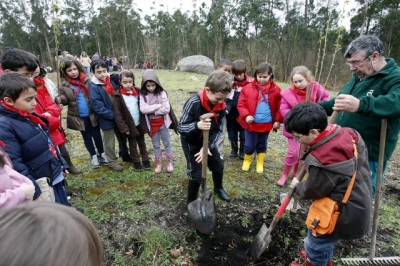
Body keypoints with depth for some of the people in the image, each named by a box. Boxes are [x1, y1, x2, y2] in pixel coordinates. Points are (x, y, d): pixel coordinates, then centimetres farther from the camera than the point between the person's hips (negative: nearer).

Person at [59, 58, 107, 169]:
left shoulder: (87, 80, -2)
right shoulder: (64, 85, -4)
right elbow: (65, 100, -1)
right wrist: (60, 99, -24)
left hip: (92, 114, 0)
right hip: (78, 117, 0)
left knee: (97, 134, 11)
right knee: (87, 136, 14)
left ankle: (101, 153, 30)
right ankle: (94, 156, 31)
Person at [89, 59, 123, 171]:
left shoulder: (111, 81, 0)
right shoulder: (93, 88, -17)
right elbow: (99, 109, -21)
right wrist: (114, 115, -20)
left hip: (118, 117, 6)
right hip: (107, 120, -5)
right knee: (110, 143, 11)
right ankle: (112, 162, 30)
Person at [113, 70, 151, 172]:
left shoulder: (137, 91, -1)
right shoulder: (118, 95, -11)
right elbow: (117, 114, -12)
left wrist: (144, 122, -1)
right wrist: (124, 128, -15)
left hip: (139, 124, 3)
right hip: (129, 125, -3)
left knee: (142, 142, 17)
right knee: (132, 145, 13)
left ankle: (145, 159, 32)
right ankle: (136, 162, 29)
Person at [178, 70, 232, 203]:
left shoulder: (221, 106, -15)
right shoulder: (193, 103, -30)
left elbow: (218, 129, -9)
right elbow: (180, 127, -28)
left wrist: (208, 146, -21)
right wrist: (197, 125, -48)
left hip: (209, 142, 6)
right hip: (191, 142, -5)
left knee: (218, 164, 18)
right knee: (196, 174, -6)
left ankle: (218, 188, 48)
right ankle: (191, 202, 20)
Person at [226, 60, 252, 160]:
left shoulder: (250, 83, -11)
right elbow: (227, 98, -5)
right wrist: (227, 109, -18)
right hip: (232, 114, 2)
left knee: (244, 135, 12)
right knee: (232, 134, 16)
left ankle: (242, 151, 31)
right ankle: (234, 149, 35)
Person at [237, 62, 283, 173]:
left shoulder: (276, 90, -2)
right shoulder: (248, 88, -6)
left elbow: (279, 107, 2)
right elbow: (241, 104, -5)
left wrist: (278, 120, -4)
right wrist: (246, 115, -17)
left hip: (266, 124, 2)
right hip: (251, 123, -1)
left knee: (262, 145, 18)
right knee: (249, 145, 8)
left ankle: (260, 163, 36)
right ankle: (247, 160, 35)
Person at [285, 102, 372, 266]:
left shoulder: (321, 160, -35)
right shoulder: (349, 134, -9)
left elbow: (311, 191, -18)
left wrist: (297, 186, 4)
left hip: (344, 214, -9)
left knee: (316, 243, 16)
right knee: (326, 239, 32)